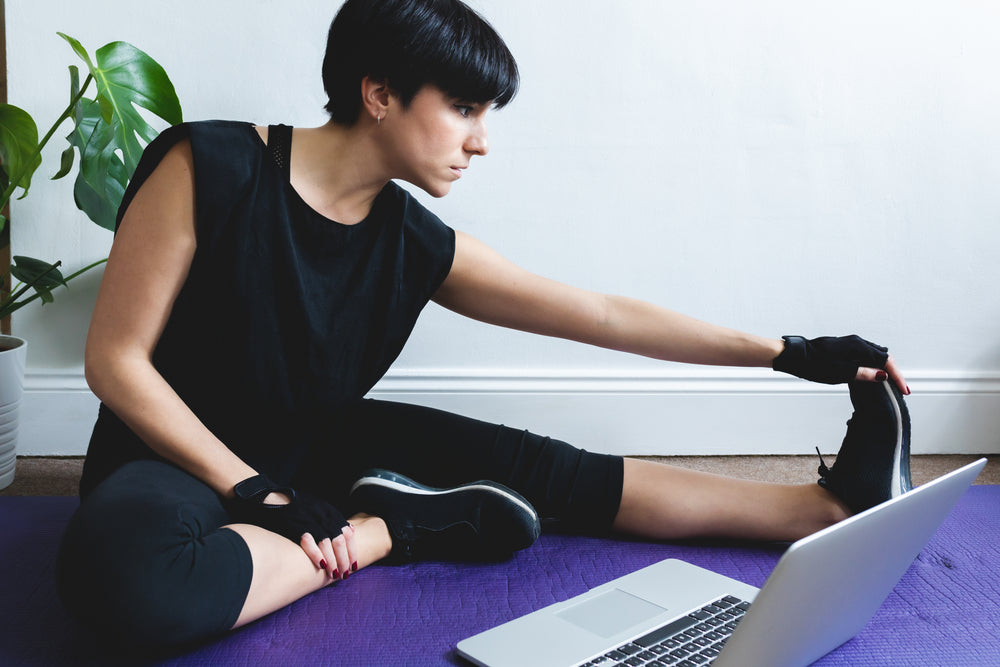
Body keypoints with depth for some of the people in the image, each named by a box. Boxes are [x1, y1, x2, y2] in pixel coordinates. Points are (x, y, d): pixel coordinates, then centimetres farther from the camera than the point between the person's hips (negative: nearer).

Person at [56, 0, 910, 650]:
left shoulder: (417, 247, -7)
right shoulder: (209, 168, -21)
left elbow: (605, 315, -5)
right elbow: (116, 360, -16)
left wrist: (789, 352, -3)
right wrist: (254, 491, -23)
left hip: (320, 447, 5)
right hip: (184, 456, -4)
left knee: (551, 473, -7)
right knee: (116, 567, -41)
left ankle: (833, 506, 0)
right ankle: (388, 530, -21)